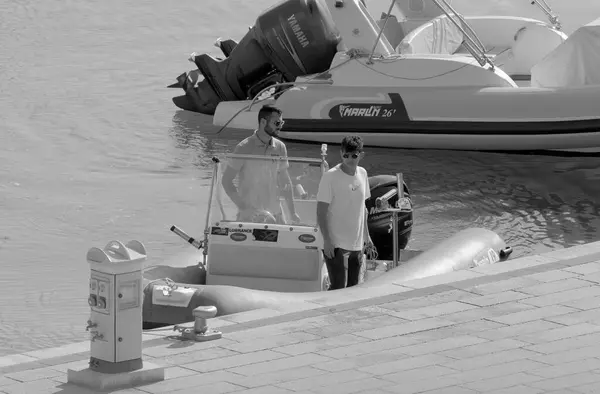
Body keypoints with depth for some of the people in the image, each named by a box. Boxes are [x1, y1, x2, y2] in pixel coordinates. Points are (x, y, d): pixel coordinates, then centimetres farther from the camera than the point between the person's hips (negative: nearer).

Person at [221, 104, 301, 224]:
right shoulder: (244, 148, -9)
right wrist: (243, 206, -19)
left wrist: (293, 212, 8)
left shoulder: (280, 147, 5)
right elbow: (226, 181, -8)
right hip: (248, 216, -4)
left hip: (274, 215, 4)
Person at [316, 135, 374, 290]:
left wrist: (366, 235, 17)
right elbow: (321, 212, -12)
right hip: (336, 243, -6)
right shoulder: (330, 177, -13)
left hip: (356, 244, 6)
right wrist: (327, 240, -17)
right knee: (338, 286, -12)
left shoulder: (362, 174, 6)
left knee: (353, 287, 11)